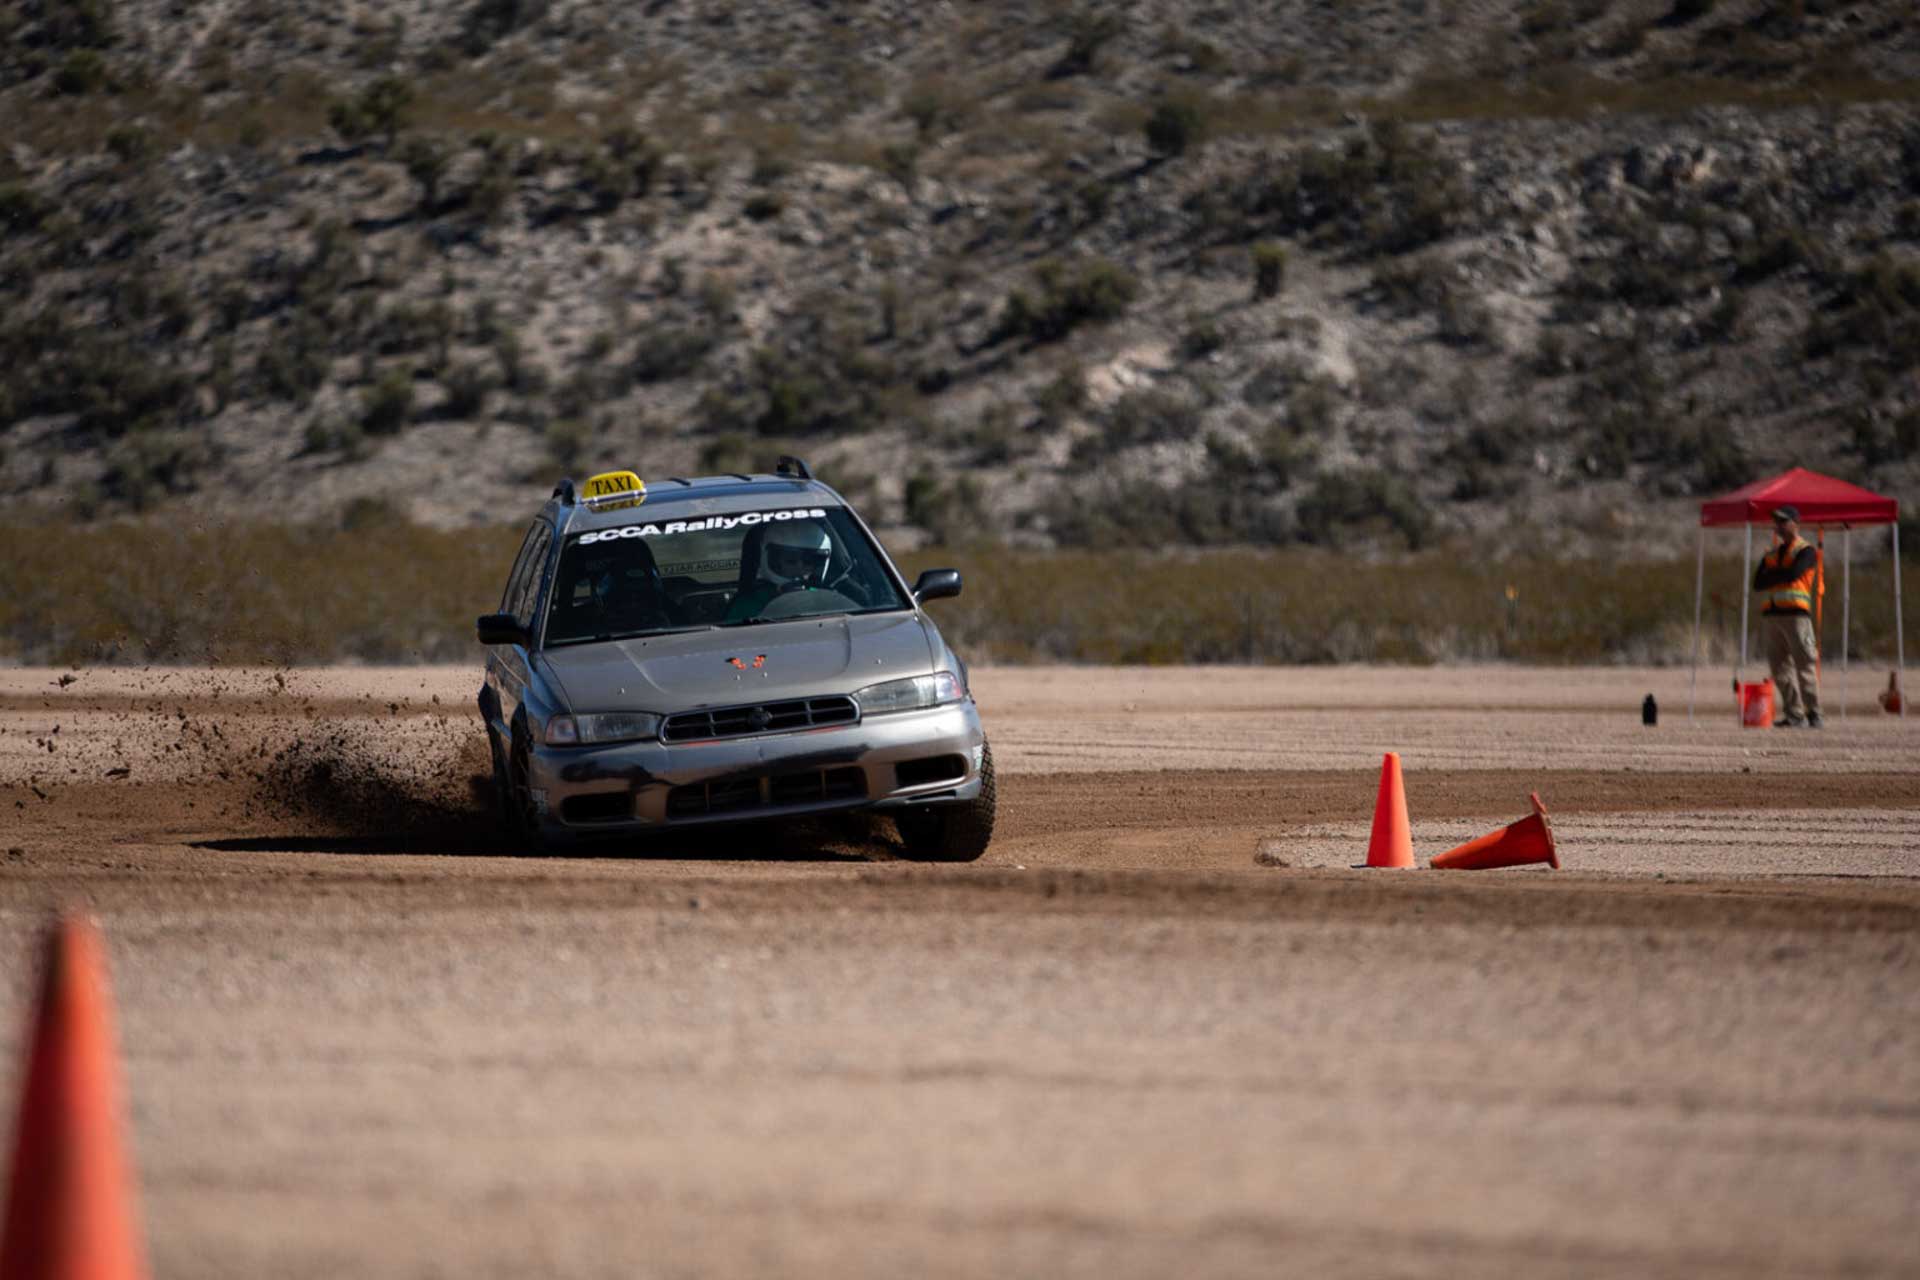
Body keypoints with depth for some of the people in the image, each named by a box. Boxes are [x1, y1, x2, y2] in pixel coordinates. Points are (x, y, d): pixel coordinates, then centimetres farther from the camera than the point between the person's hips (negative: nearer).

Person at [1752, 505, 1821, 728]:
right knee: (1781, 668, 3)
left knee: (1804, 664, -10)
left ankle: (1813, 713, -9)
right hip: (1774, 615, 7)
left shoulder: (1806, 551, 2)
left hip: (1796, 614, -7)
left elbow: (1793, 574, -15)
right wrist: (1781, 576, -4)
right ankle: (1794, 713, 7)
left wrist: (1771, 575, 1)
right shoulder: (1771, 554, 22)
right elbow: (1758, 584, 12)